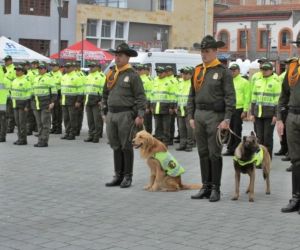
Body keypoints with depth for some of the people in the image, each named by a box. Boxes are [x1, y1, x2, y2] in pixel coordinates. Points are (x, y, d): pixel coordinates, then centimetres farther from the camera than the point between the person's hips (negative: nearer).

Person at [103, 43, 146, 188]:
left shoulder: (132, 75, -5)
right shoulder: (111, 74, 13)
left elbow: (140, 97, -9)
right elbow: (105, 94, 20)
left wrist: (140, 115, -16)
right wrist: (105, 112, 16)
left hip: (125, 114, -6)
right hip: (111, 115, 6)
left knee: (126, 146, 0)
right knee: (116, 147, 10)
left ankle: (127, 177, 8)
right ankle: (118, 176, 17)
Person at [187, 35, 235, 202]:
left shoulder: (224, 71, -5)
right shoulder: (197, 71, 12)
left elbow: (230, 97, -10)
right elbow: (192, 96, 15)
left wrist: (227, 119, -16)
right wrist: (191, 116, 8)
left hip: (215, 116, -6)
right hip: (199, 115, 6)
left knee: (214, 154, -2)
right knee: (203, 153, 9)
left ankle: (216, 189, 6)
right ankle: (206, 187, 17)